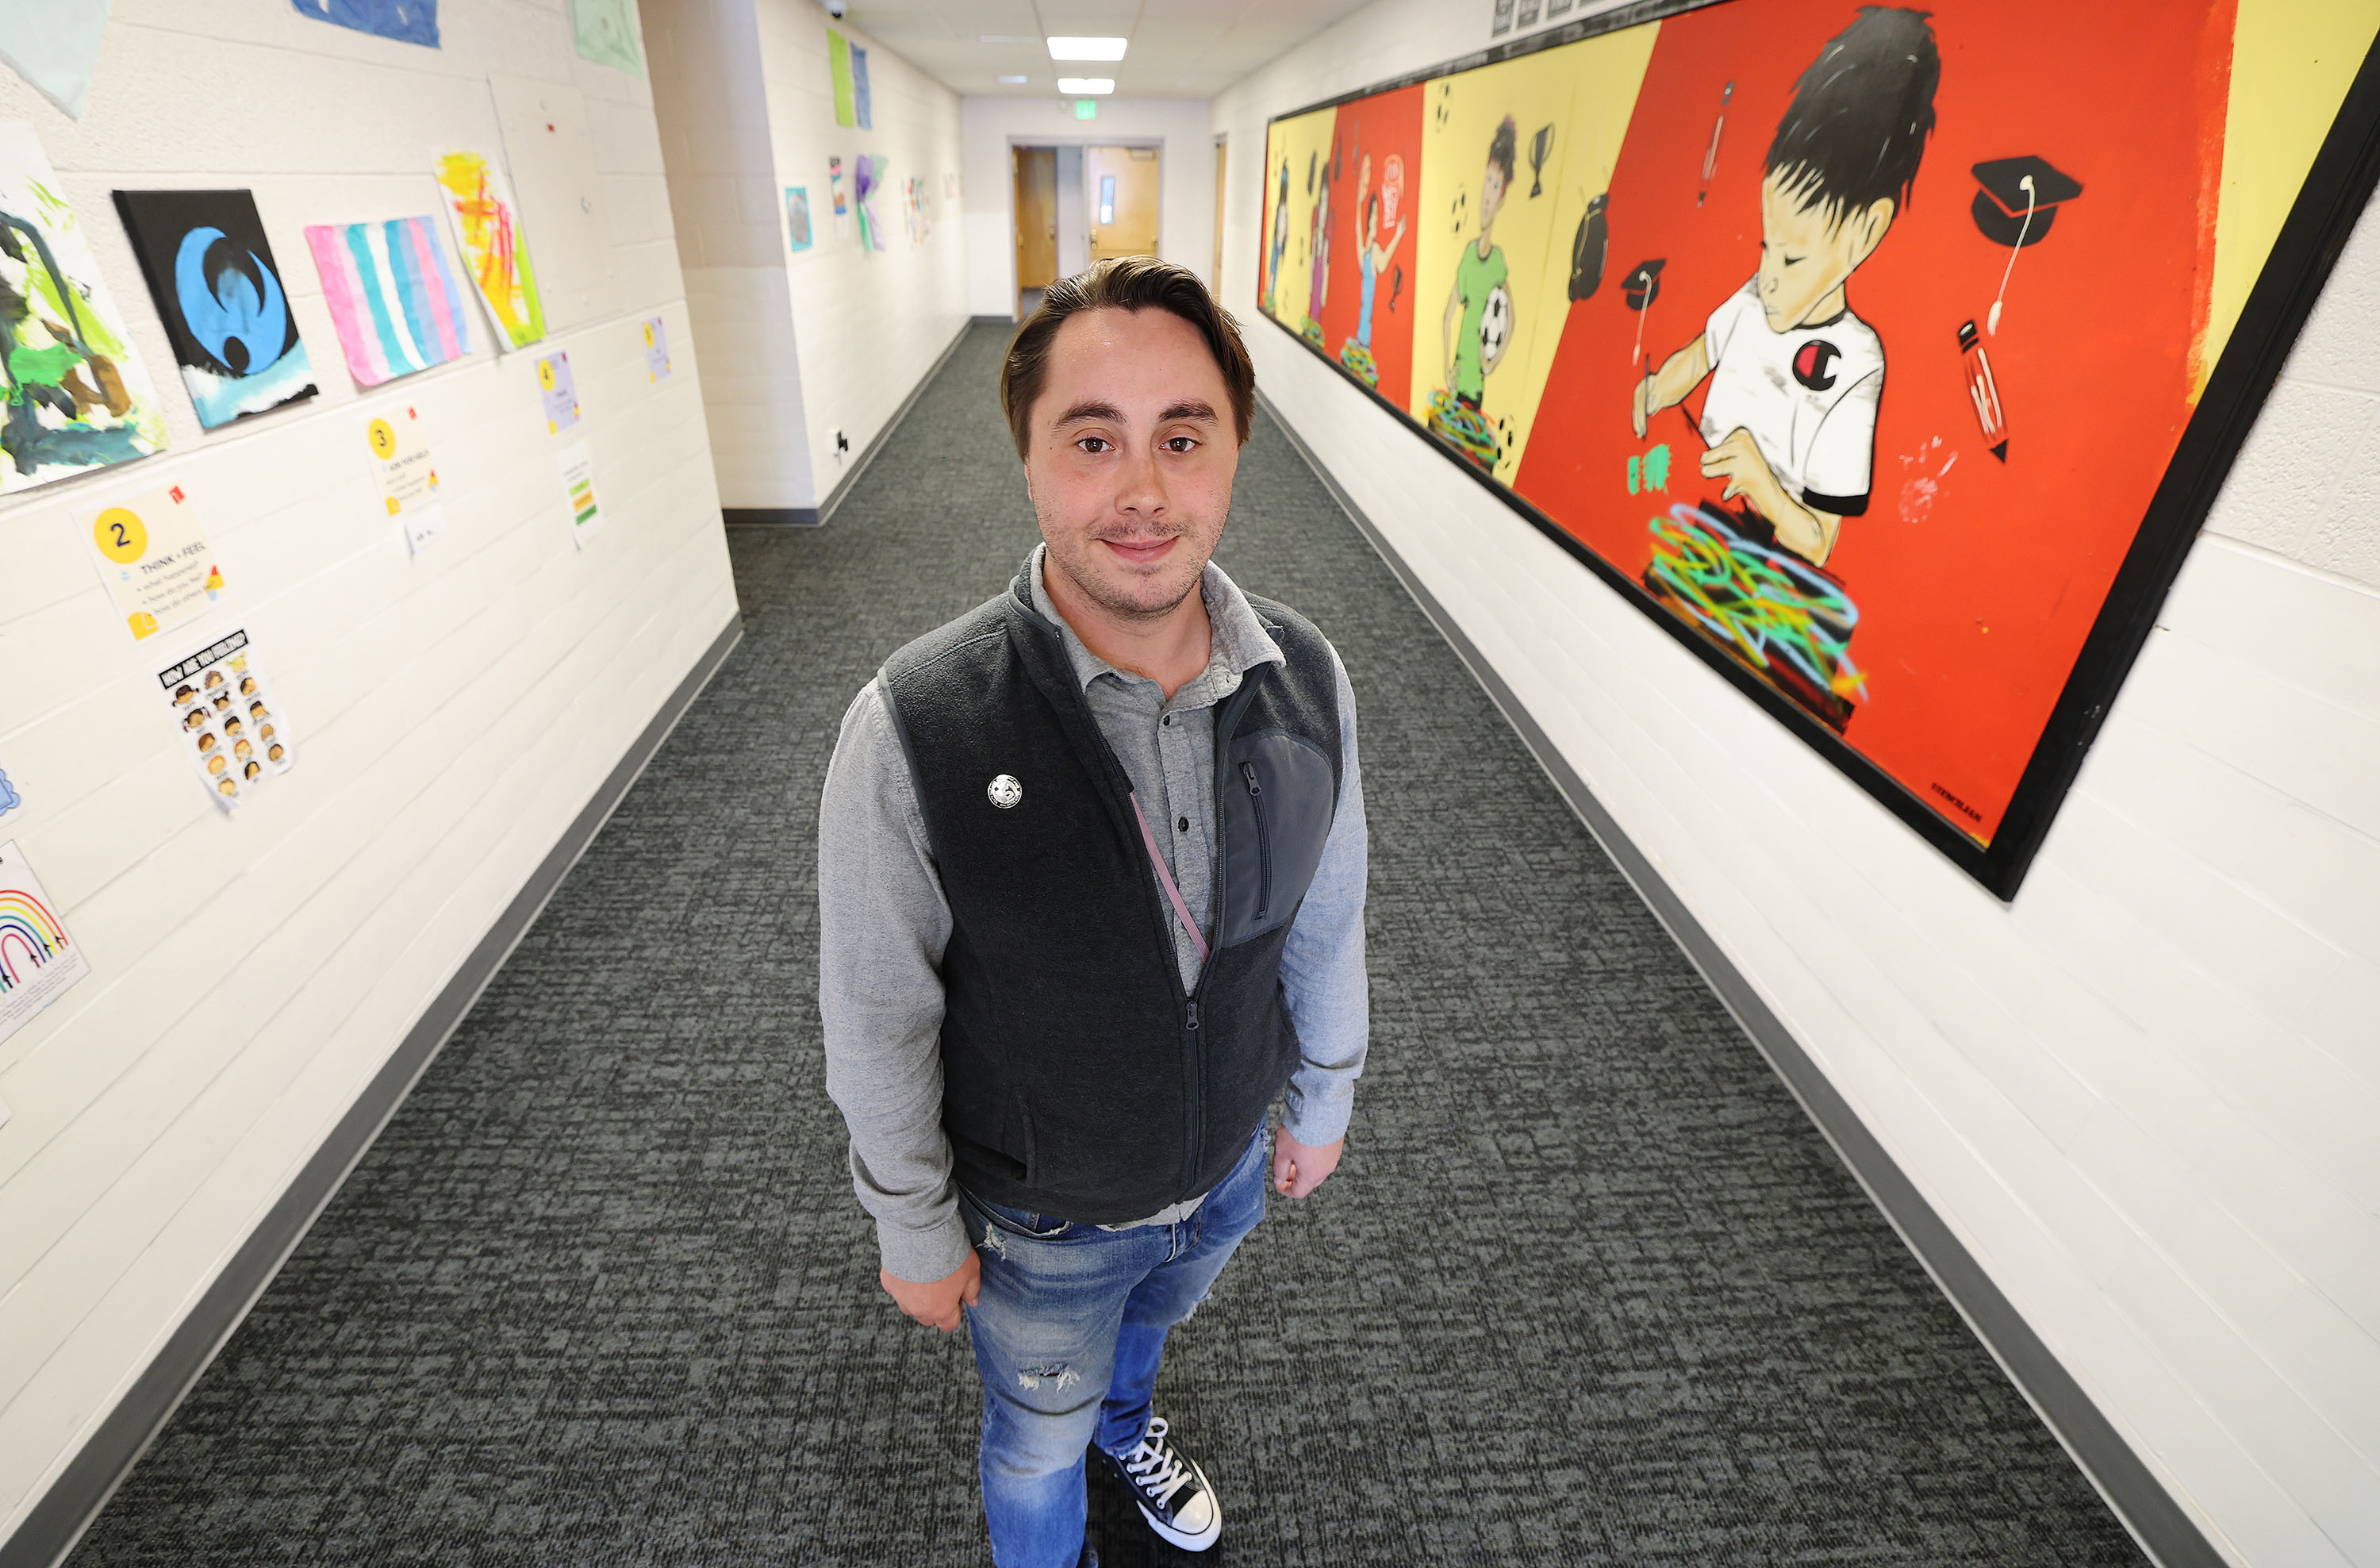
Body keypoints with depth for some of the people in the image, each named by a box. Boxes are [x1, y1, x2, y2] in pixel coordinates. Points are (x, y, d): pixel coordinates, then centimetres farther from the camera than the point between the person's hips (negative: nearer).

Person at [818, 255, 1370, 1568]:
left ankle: (1128, 1424, 74)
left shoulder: (1306, 680, -19)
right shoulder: (915, 727, -31)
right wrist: (913, 1230, -6)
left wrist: (1324, 1096, 8)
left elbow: (1325, 913, -3)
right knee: (1039, 1442, 28)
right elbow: (877, 1015, -18)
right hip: (1039, 1219, -3)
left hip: (1227, 1170, 4)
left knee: (1149, 1320, 37)